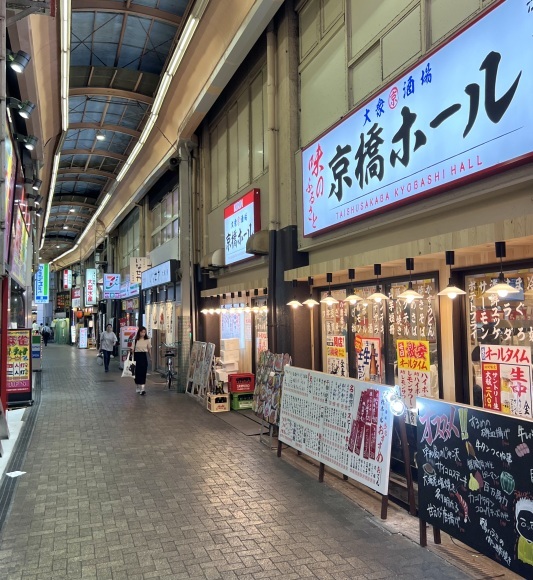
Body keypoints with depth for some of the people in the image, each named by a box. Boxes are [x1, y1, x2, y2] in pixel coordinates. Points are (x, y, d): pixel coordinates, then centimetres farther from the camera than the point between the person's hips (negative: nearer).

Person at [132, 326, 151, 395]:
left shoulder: (147, 340, 1)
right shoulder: (135, 340, 1)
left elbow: (149, 350, 7)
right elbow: (133, 350, 2)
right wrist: (132, 358, -4)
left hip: (144, 356, -1)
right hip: (137, 356, 1)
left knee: (143, 372, -7)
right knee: (137, 372, 8)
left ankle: (142, 389, -12)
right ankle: (137, 388, 24)